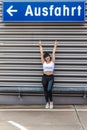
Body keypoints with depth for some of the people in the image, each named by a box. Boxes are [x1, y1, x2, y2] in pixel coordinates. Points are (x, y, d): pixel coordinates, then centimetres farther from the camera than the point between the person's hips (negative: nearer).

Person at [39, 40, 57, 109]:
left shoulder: (52, 61, 0)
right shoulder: (43, 62, 3)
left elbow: (53, 53, 5)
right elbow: (41, 53, 7)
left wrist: (55, 46, 11)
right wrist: (40, 45, 12)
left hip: (51, 77, -2)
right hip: (44, 77, 2)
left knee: (49, 90, -14)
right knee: (45, 90, 5)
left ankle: (51, 101, 8)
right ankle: (47, 102, 20)